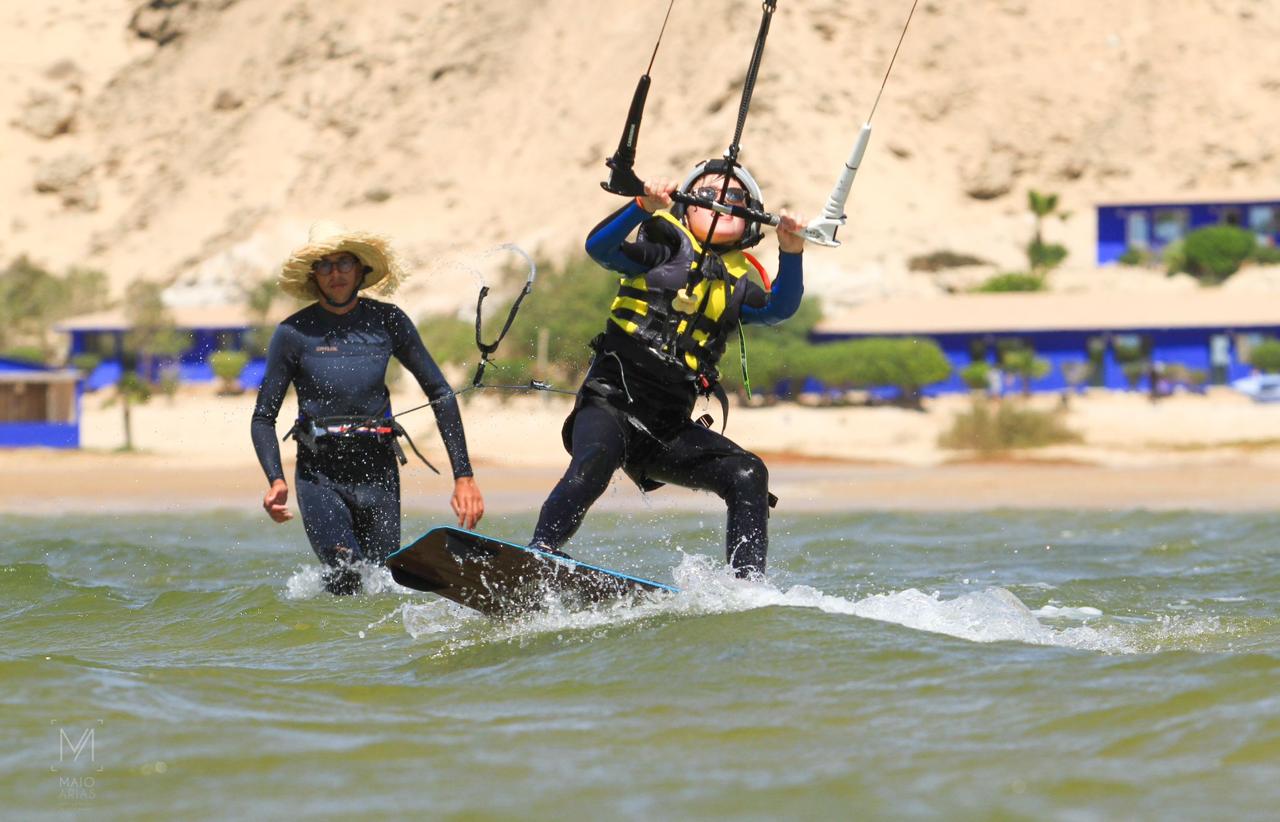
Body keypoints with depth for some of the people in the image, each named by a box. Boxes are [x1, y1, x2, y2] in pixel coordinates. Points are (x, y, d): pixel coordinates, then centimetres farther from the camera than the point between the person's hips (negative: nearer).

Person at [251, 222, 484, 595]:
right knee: (347, 581, -22)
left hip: (379, 471, 3)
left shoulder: (387, 321, 2)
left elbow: (440, 393, 6)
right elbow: (264, 418, -1)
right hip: (319, 476, -3)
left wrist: (464, 475, -1)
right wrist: (276, 480, -19)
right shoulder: (294, 333, -5)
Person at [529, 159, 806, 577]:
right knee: (594, 464, -34)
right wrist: (645, 206, -28)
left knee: (747, 474, -13)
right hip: (610, 405, -5)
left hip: (668, 432, 5)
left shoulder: (736, 285, 19)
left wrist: (791, 253, -19)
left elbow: (780, 308, -2)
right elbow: (599, 248, -11)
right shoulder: (668, 250, 6)